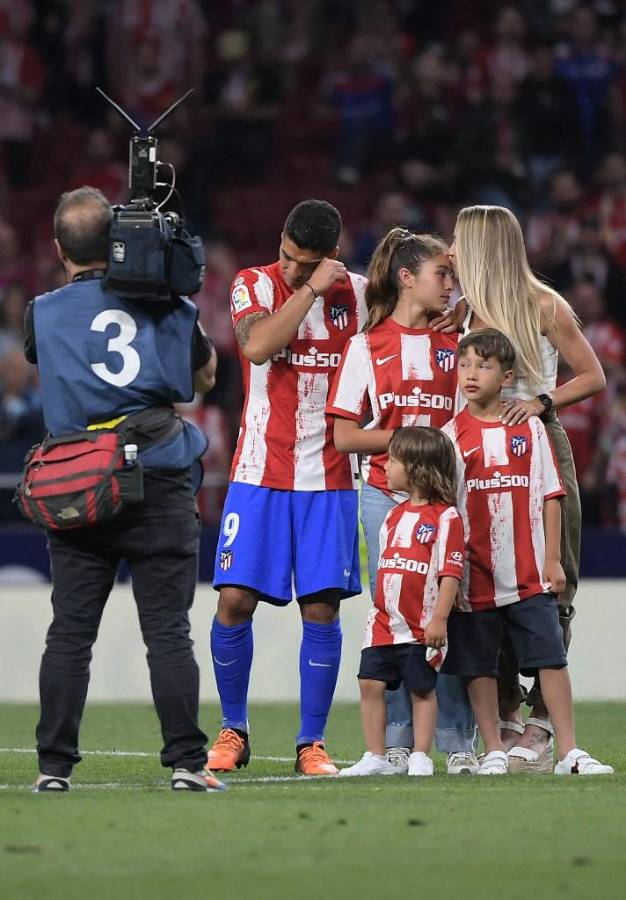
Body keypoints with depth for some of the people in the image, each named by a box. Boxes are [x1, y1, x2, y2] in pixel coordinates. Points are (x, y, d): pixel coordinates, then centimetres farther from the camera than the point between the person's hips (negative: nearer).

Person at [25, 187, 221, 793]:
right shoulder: (165, 303, 1)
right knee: (168, 630, 1)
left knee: (69, 632, 5)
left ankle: (54, 766, 4)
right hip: (159, 486, 0)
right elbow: (204, 376, 18)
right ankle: (186, 761, -2)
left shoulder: (44, 313, 0)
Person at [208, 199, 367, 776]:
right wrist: (311, 289, -21)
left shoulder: (356, 293, 4)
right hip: (260, 472, -1)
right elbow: (256, 345, -23)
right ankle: (233, 730, 11)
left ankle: (312, 743, 5)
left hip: (329, 477, 1)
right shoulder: (253, 285, -3)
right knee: (236, 600, -6)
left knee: (322, 608, -3)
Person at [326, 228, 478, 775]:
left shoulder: (455, 343, 10)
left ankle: (459, 744, 0)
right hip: (385, 495, -1)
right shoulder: (367, 346, 5)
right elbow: (346, 437, 1)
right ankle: (396, 744, 5)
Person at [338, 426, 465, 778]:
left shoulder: (445, 517, -10)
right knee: (371, 683, 0)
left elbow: (451, 572, -14)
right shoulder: (395, 516, 14)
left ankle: (420, 757, 10)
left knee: (422, 689, 3)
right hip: (384, 623, 7)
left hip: (422, 627, -7)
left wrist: (439, 619, -18)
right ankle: (376, 758, 5)